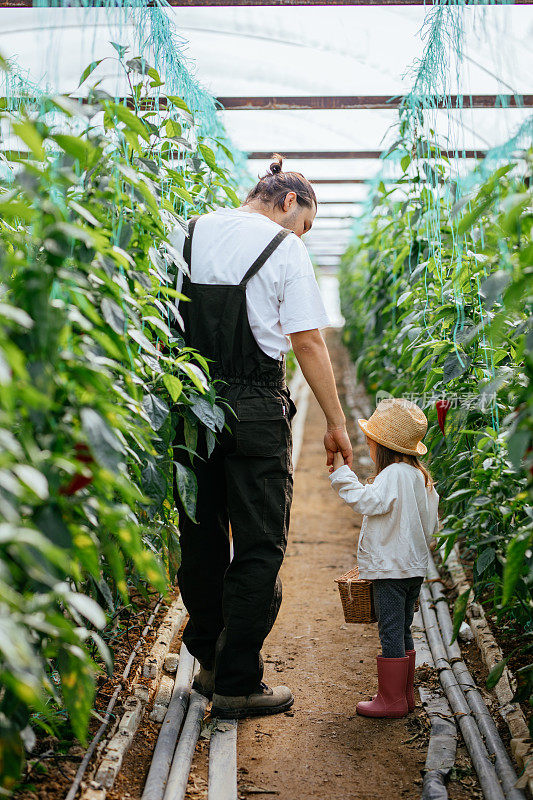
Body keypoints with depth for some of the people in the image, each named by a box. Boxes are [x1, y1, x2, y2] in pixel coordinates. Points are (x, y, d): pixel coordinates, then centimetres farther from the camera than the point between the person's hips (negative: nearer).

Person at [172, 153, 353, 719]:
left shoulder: (190, 232, 10)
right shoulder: (285, 248, -4)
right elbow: (307, 343, -7)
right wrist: (336, 423, 0)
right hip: (254, 411, -5)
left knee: (200, 539, 15)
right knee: (258, 548, 4)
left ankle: (209, 665, 27)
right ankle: (238, 686, 8)